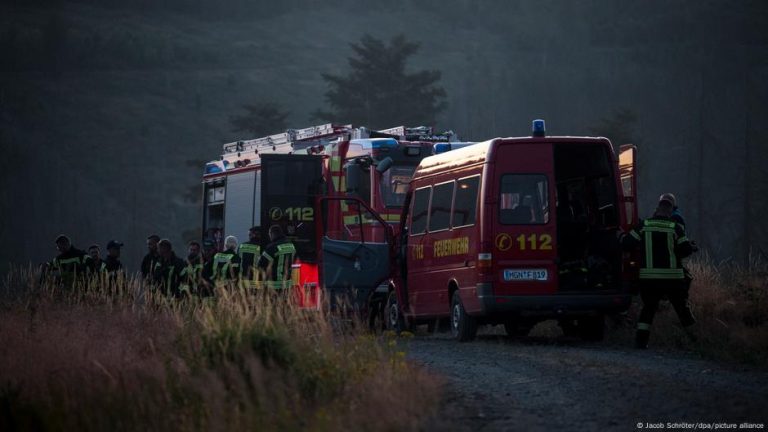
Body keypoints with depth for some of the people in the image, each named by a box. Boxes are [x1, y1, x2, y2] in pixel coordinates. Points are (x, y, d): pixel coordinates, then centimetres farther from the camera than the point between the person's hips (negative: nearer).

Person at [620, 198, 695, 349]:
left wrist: (622, 236, 24)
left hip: (649, 277, 1)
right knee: (682, 307, 11)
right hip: (672, 277, -1)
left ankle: (641, 338, 4)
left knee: (648, 308, 14)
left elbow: (627, 244, 3)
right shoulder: (676, 228, -4)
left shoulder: (643, 226, 0)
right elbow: (686, 250, -5)